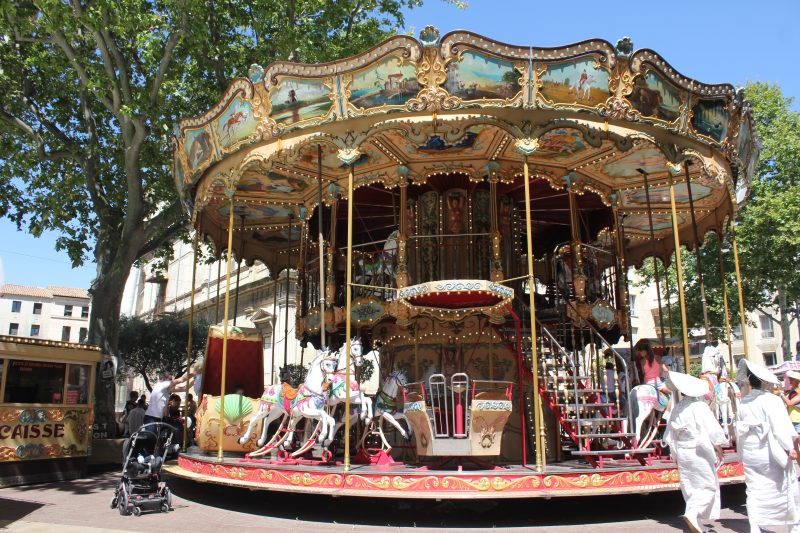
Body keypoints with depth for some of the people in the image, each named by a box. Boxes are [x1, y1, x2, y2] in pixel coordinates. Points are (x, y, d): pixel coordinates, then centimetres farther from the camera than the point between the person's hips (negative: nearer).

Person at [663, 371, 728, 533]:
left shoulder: (677, 408, 3)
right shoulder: (700, 406, -14)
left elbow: (670, 434, 8)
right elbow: (712, 430, -13)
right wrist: (718, 449, 1)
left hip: (682, 452, 5)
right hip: (699, 453, -5)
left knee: (689, 487, 13)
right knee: (708, 486, 5)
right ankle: (693, 513, -14)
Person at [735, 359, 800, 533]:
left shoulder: (743, 403, 3)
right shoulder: (771, 400, -13)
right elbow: (781, 427, -17)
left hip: (750, 455, 4)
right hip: (771, 453, -4)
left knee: (754, 491, 7)